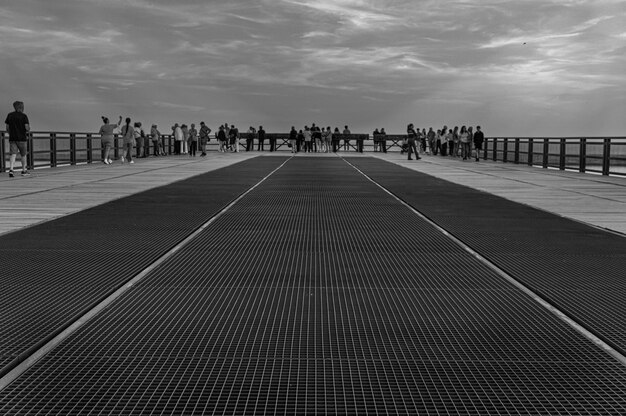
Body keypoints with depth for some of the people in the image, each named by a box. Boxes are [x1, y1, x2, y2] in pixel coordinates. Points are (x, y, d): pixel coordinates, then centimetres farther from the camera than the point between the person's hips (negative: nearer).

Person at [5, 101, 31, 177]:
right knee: (23, 155, 12)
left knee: (13, 154, -3)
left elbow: (7, 128, 8)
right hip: (22, 138, -3)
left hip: (12, 138, 3)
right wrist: (29, 128, 11)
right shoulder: (24, 116, -5)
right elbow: (27, 128, -11)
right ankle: (24, 170, 20)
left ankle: (11, 169, -22)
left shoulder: (9, 115, 7)